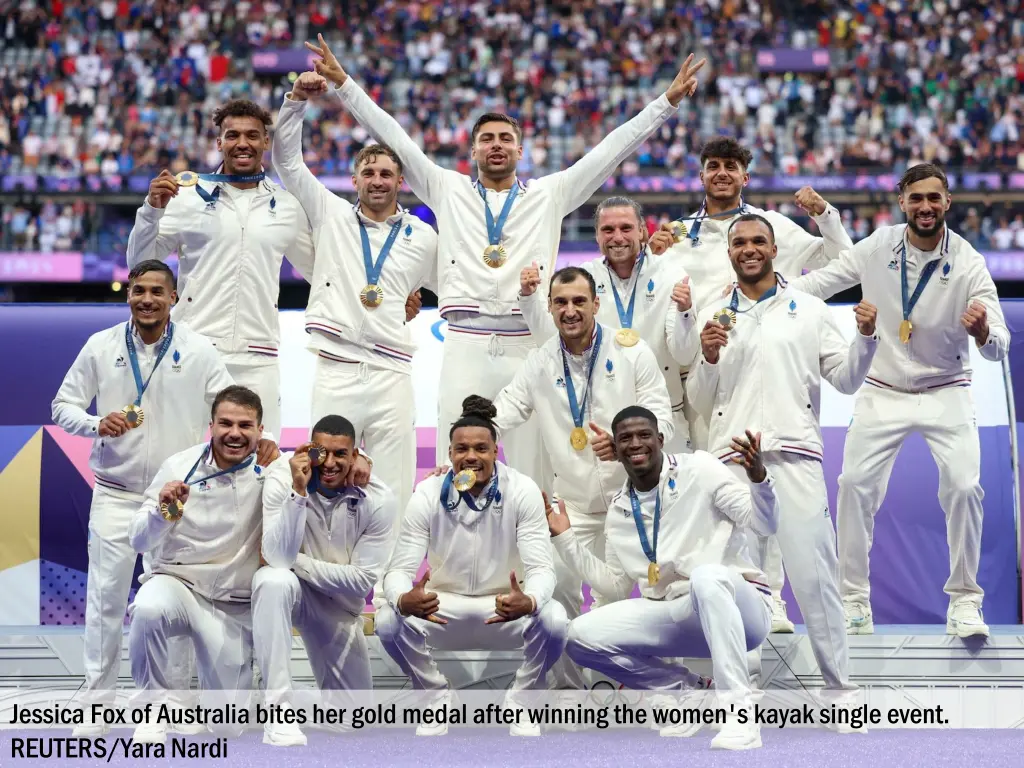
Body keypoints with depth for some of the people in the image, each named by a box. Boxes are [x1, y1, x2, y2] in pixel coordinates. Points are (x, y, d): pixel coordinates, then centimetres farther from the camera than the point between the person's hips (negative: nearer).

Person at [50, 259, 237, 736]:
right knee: (105, 597, -5)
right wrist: (98, 425, -14)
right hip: (115, 494, 0)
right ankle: (97, 704, 3)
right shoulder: (100, 347, 2)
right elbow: (63, 405, 6)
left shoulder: (198, 351, 0)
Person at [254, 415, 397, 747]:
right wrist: (299, 491, -40)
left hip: (339, 604, 2)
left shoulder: (378, 500, -19)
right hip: (290, 589, -2)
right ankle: (278, 710, -36)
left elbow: (364, 580, -18)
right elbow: (279, 558, -32)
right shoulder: (283, 477, -22)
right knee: (275, 580, -41)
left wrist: (296, 563, -21)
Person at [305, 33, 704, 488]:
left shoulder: (550, 194, 15)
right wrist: (342, 82, 9)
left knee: (531, 467, -1)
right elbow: (391, 137, 13)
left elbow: (612, 149, 13)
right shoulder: (447, 190, 16)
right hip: (465, 343, 0)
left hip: (528, 345, 0)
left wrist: (669, 101, 8)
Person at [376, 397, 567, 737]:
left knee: (553, 621, -33)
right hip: (444, 606, 1)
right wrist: (403, 599, -44)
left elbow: (540, 566, -21)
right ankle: (438, 698, 0)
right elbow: (400, 568, -17)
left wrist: (529, 601, -47)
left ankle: (521, 702, -3)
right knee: (389, 621, -28)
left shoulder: (522, 491, -16)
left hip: (506, 606, -1)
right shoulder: (428, 495, -13)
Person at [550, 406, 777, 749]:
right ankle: (674, 693, 5)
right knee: (582, 636, -14)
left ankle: (739, 711, -40)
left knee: (707, 575, -41)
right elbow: (616, 586, 14)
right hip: (678, 617, 5)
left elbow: (766, 523, -11)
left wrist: (758, 477, -31)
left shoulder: (698, 469, -5)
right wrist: (566, 539, 9)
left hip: (736, 607, -5)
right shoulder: (619, 509, 11)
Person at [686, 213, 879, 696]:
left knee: (813, 570, -7)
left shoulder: (809, 311, 12)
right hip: (731, 459, 2)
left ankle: (839, 683, -3)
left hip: (794, 456, -2)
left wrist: (865, 338, -6)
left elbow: (845, 380, 10)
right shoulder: (714, 317, 16)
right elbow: (699, 400, 15)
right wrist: (709, 360, -3)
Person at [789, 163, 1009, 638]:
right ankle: (854, 600, 6)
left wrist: (983, 332, -43)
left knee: (964, 487, -16)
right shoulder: (878, 247, -9)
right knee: (855, 485, -7)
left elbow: (999, 347, -20)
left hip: (946, 393, -2)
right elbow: (821, 282, 3)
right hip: (883, 392, 2)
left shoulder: (968, 264, -15)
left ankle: (964, 601, -2)